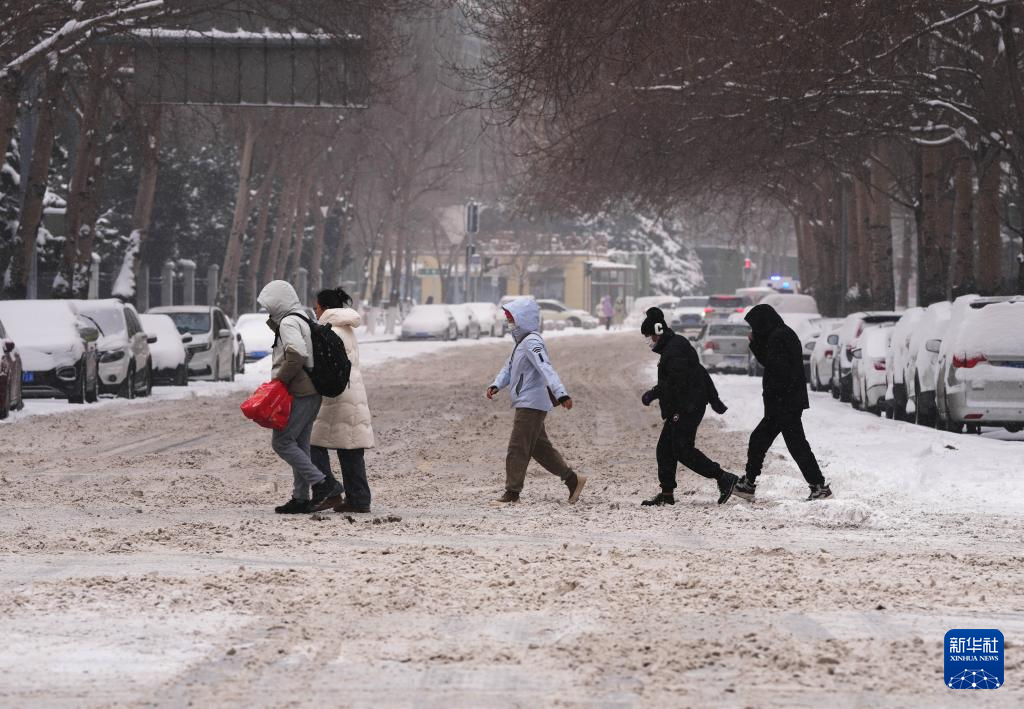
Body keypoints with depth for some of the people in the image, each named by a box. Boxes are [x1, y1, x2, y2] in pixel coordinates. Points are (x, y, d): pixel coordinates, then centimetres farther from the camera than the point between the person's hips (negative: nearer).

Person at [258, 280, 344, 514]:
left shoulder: (289, 322, -11)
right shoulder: (302, 320, 20)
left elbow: (296, 355, -25)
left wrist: (280, 380, -17)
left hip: (299, 394, -10)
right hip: (312, 392, 10)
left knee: (282, 441, -8)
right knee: (299, 445, 12)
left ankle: (321, 482, -13)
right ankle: (301, 498, 12)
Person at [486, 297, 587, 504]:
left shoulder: (532, 343, -16)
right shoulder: (521, 343, 18)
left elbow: (546, 369, -29)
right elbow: (509, 368, 22)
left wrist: (561, 394, -39)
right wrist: (496, 385, 4)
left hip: (531, 404, -11)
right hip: (526, 404, 11)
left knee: (517, 448, -8)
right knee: (540, 448, 15)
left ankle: (512, 493, -4)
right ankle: (573, 480, 21)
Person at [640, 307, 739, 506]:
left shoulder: (674, 349, -14)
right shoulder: (676, 346, 20)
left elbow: (675, 381, -23)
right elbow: (701, 373, 24)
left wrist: (652, 394, -15)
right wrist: (714, 399, 26)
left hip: (687, 408, -11)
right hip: (681, 409, 11)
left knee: (683, 449, -13)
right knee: (665, 449, 9)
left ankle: (724, 479, -11)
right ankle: (667, 494, 11)